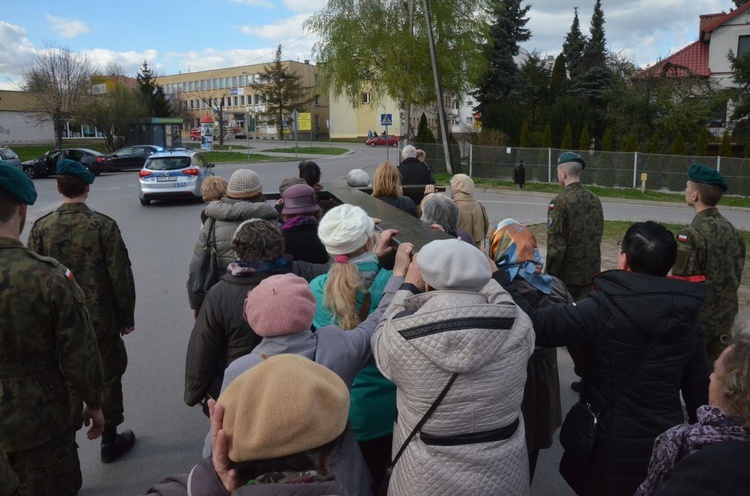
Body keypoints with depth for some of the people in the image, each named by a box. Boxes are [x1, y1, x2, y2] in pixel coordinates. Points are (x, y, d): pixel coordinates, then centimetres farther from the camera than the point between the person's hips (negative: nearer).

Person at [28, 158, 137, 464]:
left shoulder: (41, 227, -6)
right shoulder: (103, 225, -14)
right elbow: (120, 276, -13)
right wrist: (127, 316, -1)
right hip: (101, 321, -3)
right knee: (108, 378, 13)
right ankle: (110, 440, 25)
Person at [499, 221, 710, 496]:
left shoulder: (605, 309, -24)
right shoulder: (688, 319, -6)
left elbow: (535, 325, -30)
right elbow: (699, 390, 1)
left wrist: (499, 275, -21)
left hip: (612, 450, -5)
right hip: (666, 444, 5)